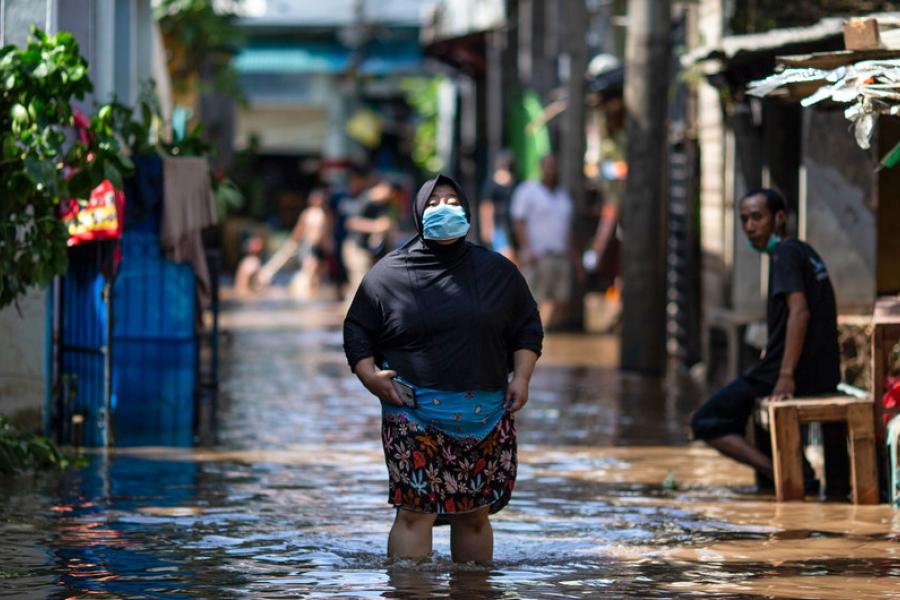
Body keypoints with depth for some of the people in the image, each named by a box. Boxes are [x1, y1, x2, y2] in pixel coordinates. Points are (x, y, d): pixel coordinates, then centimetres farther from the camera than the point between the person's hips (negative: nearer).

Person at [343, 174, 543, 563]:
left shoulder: (498, 272, 11)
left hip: (485, 416, 3)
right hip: (415, 417, -3)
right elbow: (357, 330, 9)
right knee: (415, 511, -13)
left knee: (474, 515, 7)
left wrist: (521, 377, 5)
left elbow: (528, 327, 18)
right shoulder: (388, 274, 4)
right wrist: (370, 375, -7)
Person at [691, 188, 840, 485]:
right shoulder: (806, 252, 18)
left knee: (705, 423, -2)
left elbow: (799, 311, -23)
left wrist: (786, 376, -28)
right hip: (825, 377, 10)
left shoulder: (784, 254, -11)